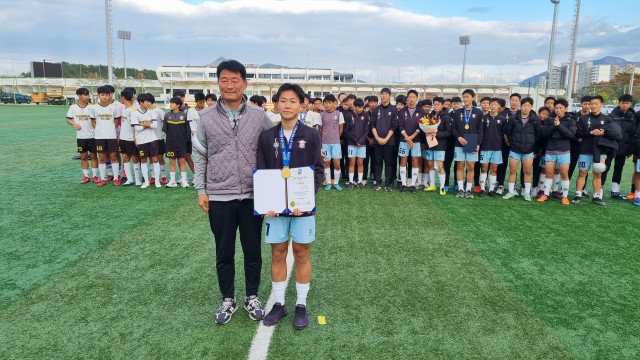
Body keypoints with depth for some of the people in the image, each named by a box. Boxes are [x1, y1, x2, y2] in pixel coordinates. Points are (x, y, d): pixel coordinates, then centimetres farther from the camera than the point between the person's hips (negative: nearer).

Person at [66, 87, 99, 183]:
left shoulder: (91, 107, -4)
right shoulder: (73, 107, 2)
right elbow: (68, 119, 9)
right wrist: (74, 124, -9)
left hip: (92, 136, -2)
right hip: (80, 136, 2)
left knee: (93, 155, 3)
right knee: (83, 156, 8)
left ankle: (95, 175, 12)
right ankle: (86, 176, 17)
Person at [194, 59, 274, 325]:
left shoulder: (259, 116, 0)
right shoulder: (207, 117, 1)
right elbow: (200, 155, 5)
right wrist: (201, 189, 1)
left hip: (253, 195, 0)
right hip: (219, 197, 0)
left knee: (253, 251, 11)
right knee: (224, 253, 12)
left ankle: (252, 297, 30)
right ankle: (228, 300, 30)